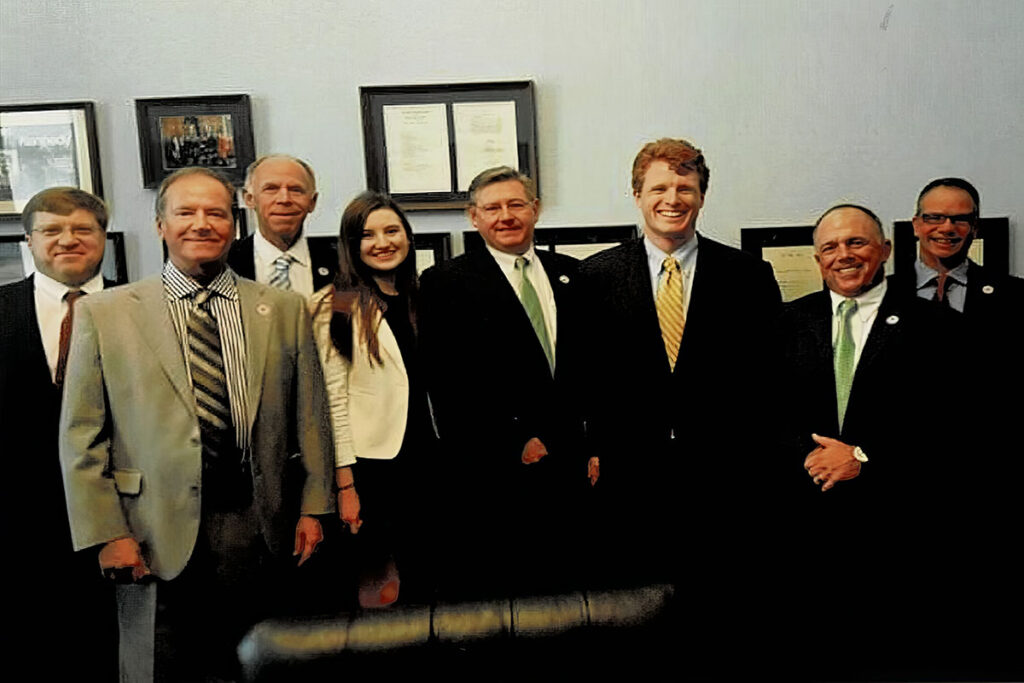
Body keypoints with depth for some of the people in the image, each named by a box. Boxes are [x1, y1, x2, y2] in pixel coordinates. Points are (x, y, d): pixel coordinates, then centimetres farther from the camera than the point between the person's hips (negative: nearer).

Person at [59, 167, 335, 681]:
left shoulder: (285, 310, 5)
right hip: (157, 535, -1)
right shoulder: (104, 313, 2)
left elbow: (310, 415, 6)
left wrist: (313, 508, 2)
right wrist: (107, 533, -5)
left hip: (259, 525, 2)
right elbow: (81, 437, 0)